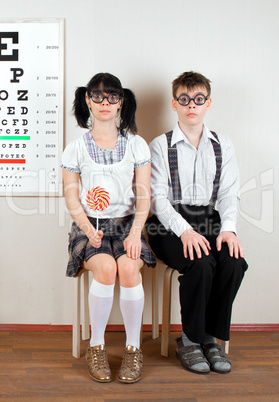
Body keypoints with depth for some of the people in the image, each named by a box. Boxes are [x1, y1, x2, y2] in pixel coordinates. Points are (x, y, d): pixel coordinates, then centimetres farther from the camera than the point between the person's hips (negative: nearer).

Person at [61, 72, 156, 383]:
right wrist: (89, 230, -13)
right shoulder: (76, 148, 5)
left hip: (127, 224, 1)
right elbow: (71, 198, 3)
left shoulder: (136, 145, 7)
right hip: (89, 226, 0)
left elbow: (143, 195, 3)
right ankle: (96, 346, -11)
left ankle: (133, 347, -12)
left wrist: (135, 232, -12)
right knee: (106, 268, -30)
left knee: (128, 268, -30)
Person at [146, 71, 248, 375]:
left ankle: (211, 337, -7)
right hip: (170, 226, -3)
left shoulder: (222, 146, 14)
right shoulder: (160, 145, 3)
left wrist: (228, 228, -13)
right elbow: (157, 197, -6)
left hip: (208, 222, 3)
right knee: (201, 264, -31)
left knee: (233, 261, -27)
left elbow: (229, 194, 7)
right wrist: (185, 230, -22)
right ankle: (189, 340, -10)